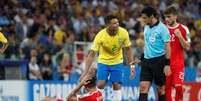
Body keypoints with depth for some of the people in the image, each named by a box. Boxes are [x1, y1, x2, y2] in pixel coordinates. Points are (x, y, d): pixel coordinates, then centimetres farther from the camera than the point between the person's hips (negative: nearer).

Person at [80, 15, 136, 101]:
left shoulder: (123, 32, -20)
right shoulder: (100, 36, -26)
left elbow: (128, 49, -4)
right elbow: (91, 54, -24)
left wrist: (132, 65, -8)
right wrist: (85, 72, -28)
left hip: (117, 62, 1)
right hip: (103, 61, -1)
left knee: (117, 86, -7)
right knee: (100, 85, -12)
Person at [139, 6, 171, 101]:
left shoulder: (162, 28, -9)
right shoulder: (146, 27, 12)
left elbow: (167, 46, -11)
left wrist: (167, 64, -15)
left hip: (159, 60, -6)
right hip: (147, 60, 6)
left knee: (160, 89, 3)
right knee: (143, 86, -6)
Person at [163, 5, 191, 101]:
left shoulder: (183, 29, -1)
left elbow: (187, 47, -4)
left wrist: (180, 36, -17)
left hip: (178, 64, -3)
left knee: (178, 86, -11)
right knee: (167, 87, 1)